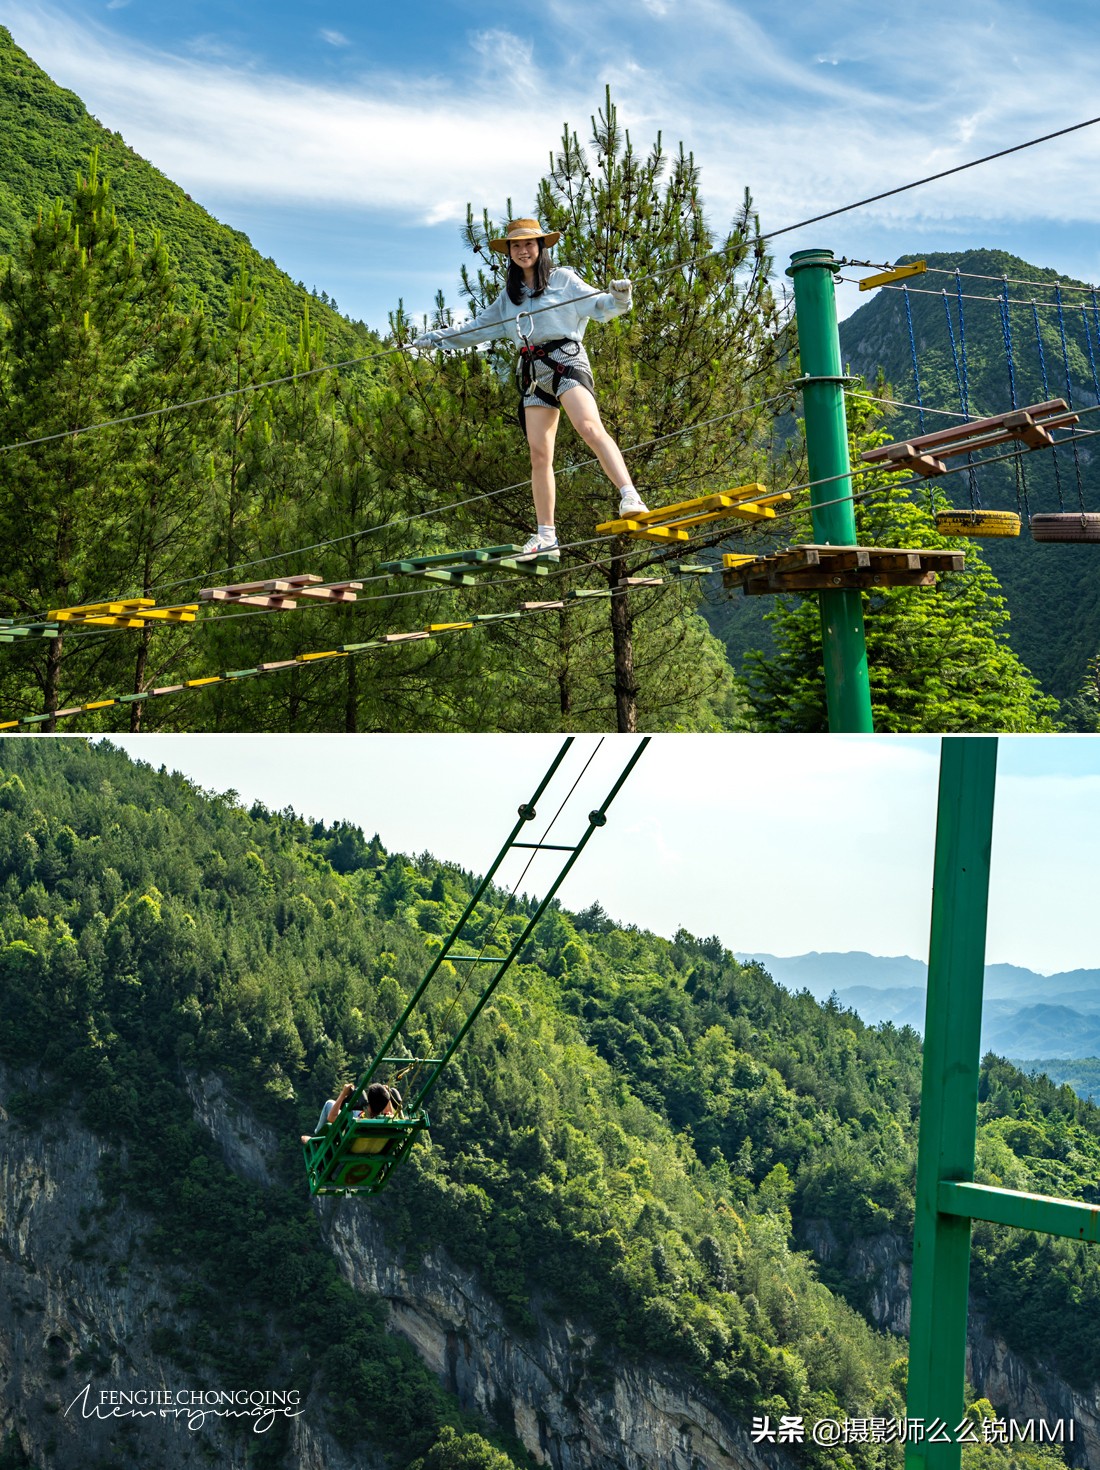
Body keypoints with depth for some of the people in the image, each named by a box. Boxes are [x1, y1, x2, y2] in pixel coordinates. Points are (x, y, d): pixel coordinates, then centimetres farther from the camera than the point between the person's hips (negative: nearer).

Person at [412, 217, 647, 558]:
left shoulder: (563, 278, 6)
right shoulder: (509, 295, 21)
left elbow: (597, 305, -5)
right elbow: (480, 328, 31)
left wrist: (617, 298, -27)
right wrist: (438, 338, 31)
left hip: (565, 361, -5)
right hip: (532, 373, 5)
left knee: (591, 428, -28)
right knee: (539, 453, -2)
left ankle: (630, 496, -40)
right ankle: (546, 536, -3)